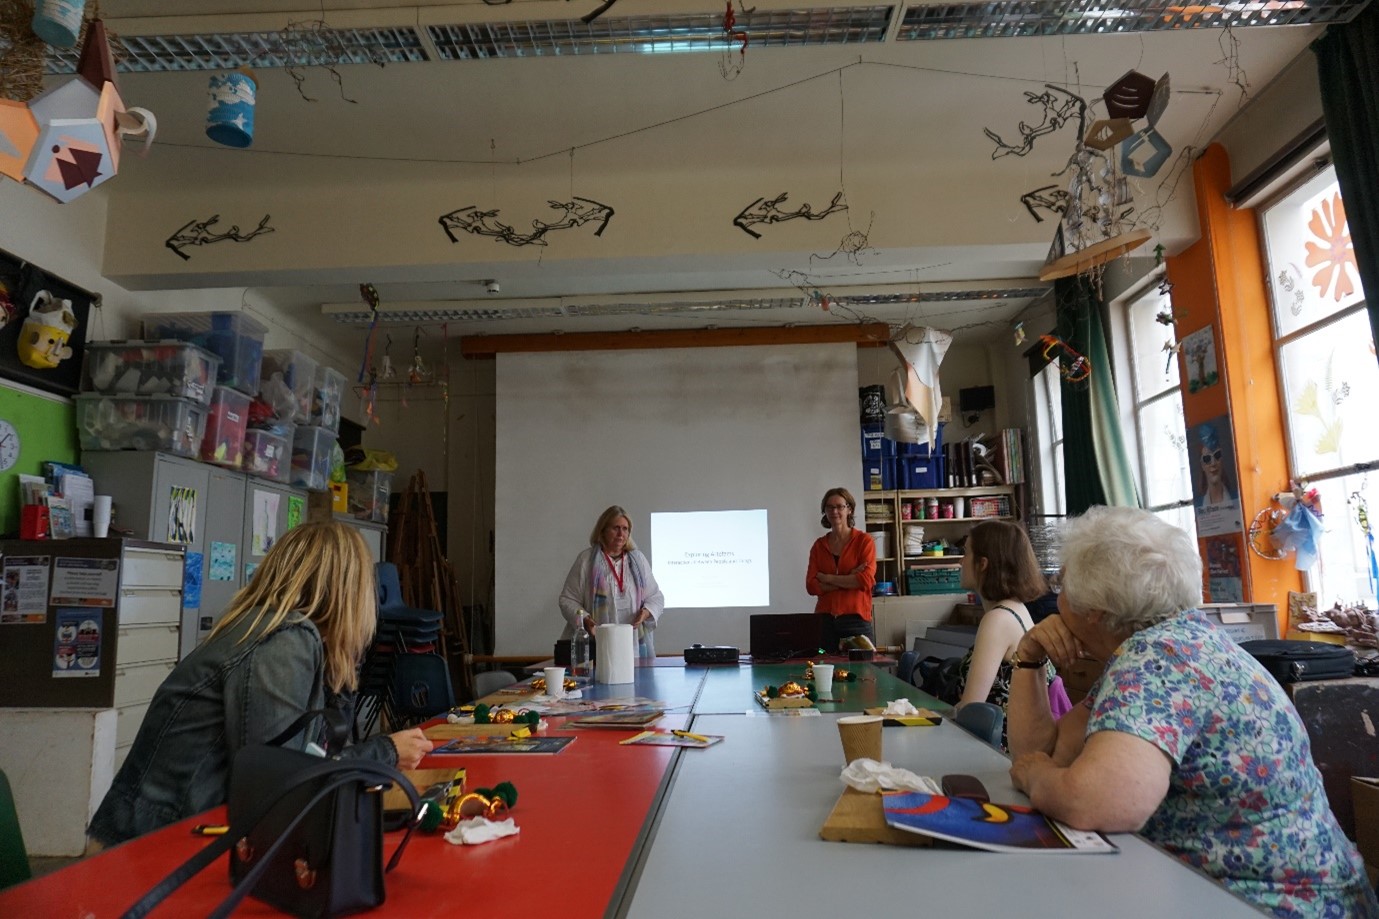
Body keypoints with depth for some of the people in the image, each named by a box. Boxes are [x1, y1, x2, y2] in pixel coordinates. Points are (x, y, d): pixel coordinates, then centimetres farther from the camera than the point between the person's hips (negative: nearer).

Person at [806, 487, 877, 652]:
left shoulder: (864, 541, 1)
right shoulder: (819, 545, 10)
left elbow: (866, 580, -11)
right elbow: (811, 585, 0)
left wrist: (828, 578, -5)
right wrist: (849, 579, -9)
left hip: (856, 619, -2)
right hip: (824, 619, 3)